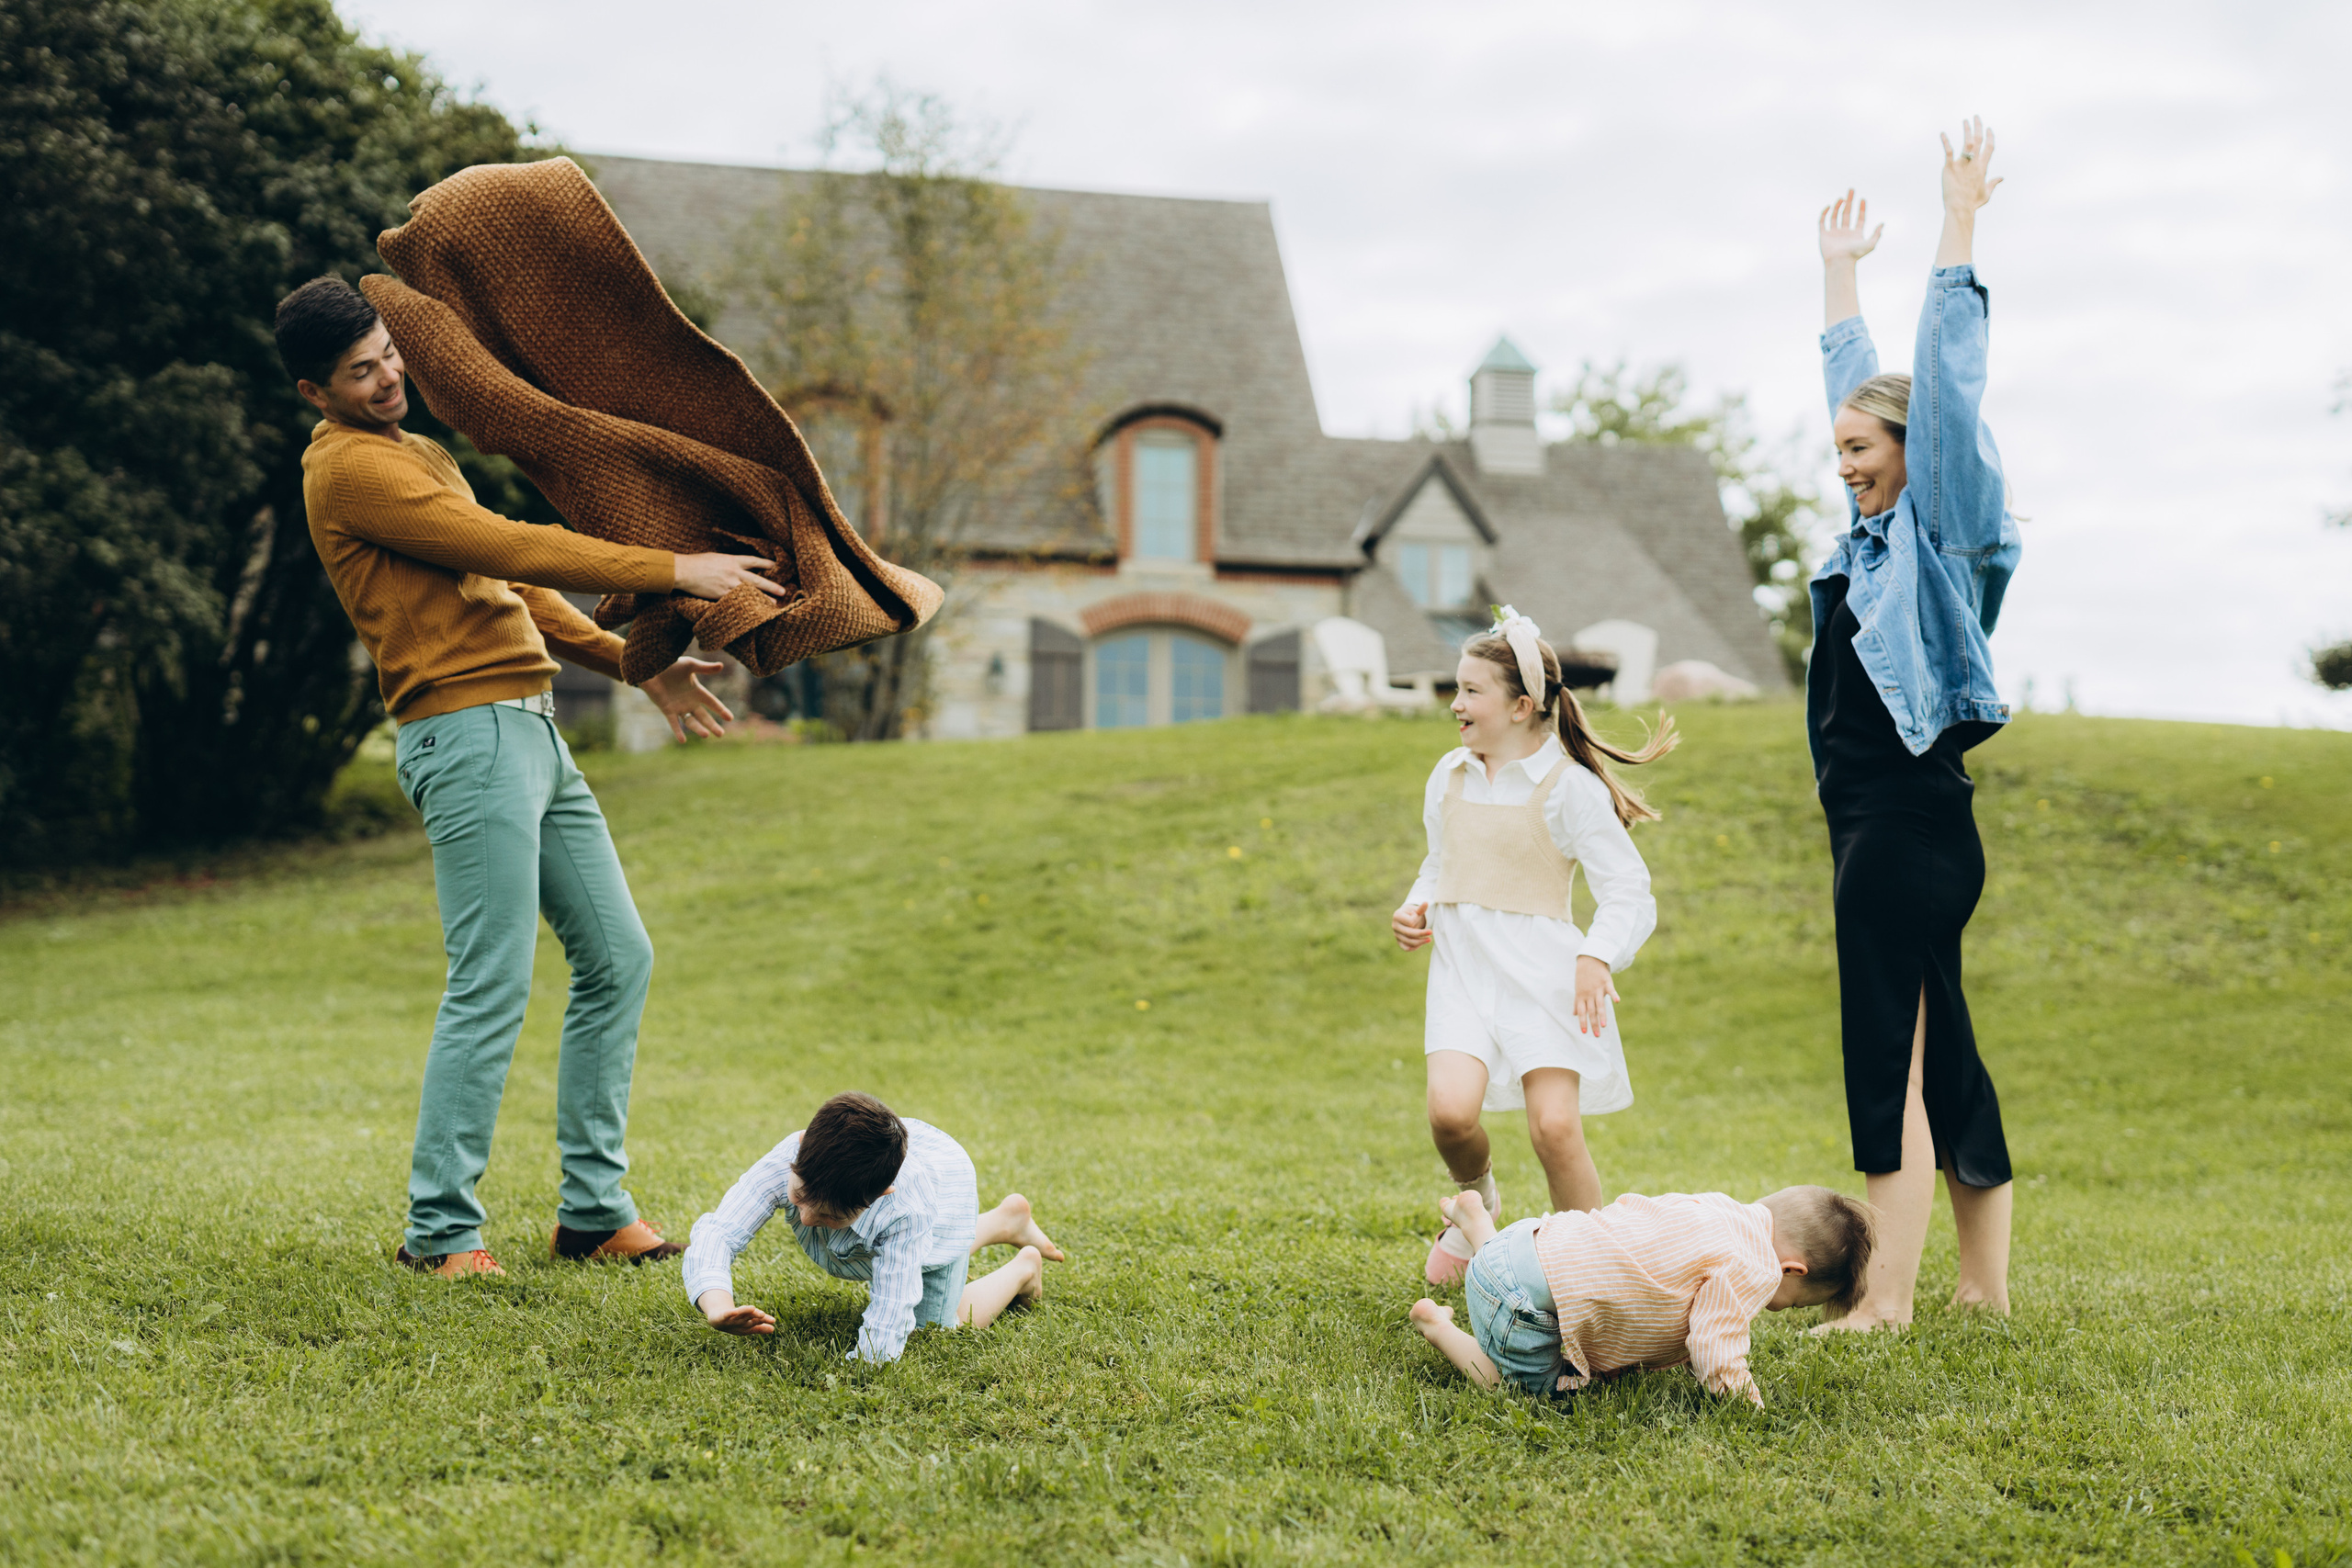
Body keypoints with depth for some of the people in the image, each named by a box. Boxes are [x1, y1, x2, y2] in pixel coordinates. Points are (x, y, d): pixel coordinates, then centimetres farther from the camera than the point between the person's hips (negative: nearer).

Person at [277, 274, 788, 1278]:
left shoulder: (416, 456, 23)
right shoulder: (349, 469, -9)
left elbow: (511, 589, 25)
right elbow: (512, 548, -17)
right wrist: (672, 572, -19)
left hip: (530, 732, 10)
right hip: (467, 735, -10)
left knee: (617, 958, 9)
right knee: (492, 987, -11)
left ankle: (593, 1208, 14)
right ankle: (440, 1231, -1)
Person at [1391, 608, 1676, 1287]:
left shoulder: (1568, 787, -5)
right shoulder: (1448, 778, 13)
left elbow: (1629, 892, -8)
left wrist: (1597, 958, -26)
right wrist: (1416, 910, 6)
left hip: (1541, 970, -4)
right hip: (1462, 968, 4)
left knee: (1556, 1127, -14)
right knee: (1450, 1109, -18)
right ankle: (1477, 1201, 15)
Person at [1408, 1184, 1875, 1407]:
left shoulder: (1719, 1207, 9)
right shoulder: (1754, 1271, -17)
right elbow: (1716, 1362, -21)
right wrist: (1752, 1405, 0)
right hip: (1522, 1304, -9)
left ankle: (1475, 1221, 34)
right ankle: (1438, 1328, 13)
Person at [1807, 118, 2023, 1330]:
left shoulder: (1945, 528, -6)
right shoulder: (1879, 529, 15)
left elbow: (1945, 379, -14)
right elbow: (1858, 382, 27)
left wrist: (1957, 224, -13)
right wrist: (1838, 273, 35)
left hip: (1912, 828, -9)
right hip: (1876, 829, 9)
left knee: (1893, 1059, -8)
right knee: (1936, 1054, 12)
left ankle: (1886, 1299, -5)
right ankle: (1984, 1285, 18)